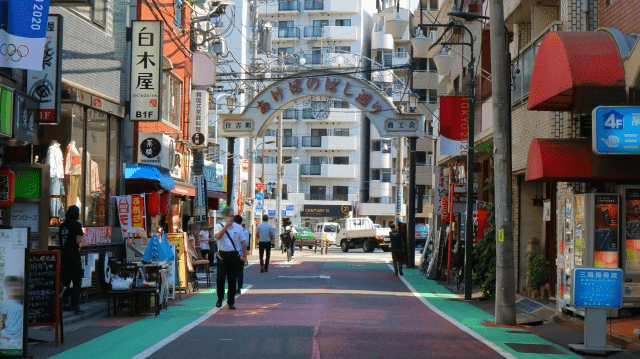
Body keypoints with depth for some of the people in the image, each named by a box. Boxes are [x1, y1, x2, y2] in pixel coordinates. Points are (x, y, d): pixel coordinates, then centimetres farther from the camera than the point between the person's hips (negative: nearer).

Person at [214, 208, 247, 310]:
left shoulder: (238, 227, 7)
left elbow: (243, 242, 10)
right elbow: (218, 236, -19)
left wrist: (244, 256, 8)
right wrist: (226, 226, -19)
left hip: (234, 255, 2)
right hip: (222, 255, -1)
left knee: (232, 279, 5)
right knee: (220, 278, -10)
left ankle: (231, 302, 15)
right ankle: (220, 298, 11)